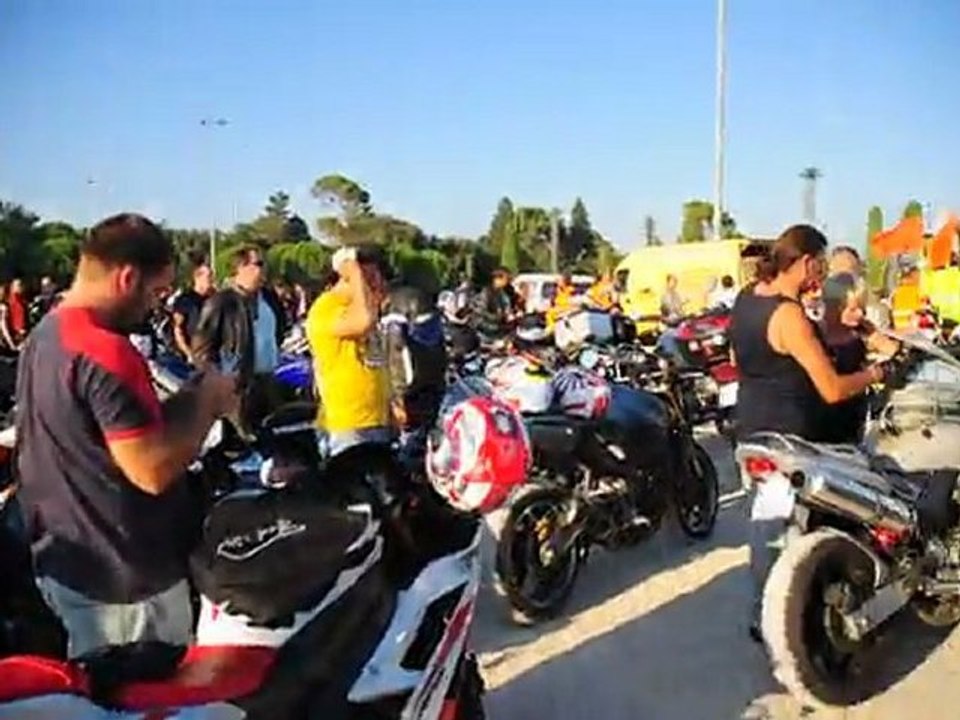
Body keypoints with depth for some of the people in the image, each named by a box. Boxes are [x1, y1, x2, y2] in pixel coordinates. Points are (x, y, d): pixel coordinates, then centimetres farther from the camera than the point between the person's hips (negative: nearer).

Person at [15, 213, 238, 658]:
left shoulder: (43, 336, 7)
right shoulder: (105, 352, -24)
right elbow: (154, 470, -28)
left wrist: (186, 402, 6)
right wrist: (207, 400, -14)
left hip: (64, 560, 10)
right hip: (126, 576, -9)